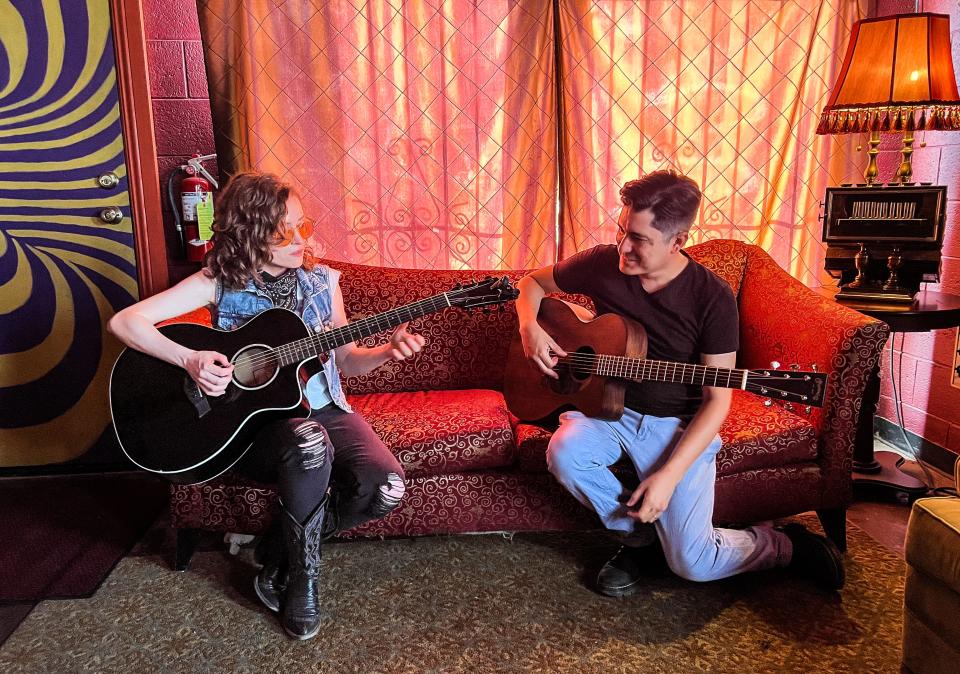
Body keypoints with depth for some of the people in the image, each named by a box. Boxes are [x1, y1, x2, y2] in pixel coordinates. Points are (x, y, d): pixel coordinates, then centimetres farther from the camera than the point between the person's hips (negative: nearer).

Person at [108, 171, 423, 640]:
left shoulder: (321, 282, 4)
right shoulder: (220, 282, -6)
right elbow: (124, 322, -10)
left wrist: (387, 352, -8)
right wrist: (190, 360, -24)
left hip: (323, 409, 4)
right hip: (251, 421, -3)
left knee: (386, 487, -23)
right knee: (310, 445, -39)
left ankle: (279, 550, 4)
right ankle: (301, 578, -12)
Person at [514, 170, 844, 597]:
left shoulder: (712, 298, -15)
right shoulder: (602, 264, -7)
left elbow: (717, 400, -13)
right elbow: (533, 282, 10)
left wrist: (670, 474, -22)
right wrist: (530, 328, -13)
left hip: (679, 426, -3)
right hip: (609, 408, 4)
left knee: (692, 563, -13)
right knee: (564, 452, -31)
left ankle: (789, 546, 20)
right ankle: (638, 534, -1)